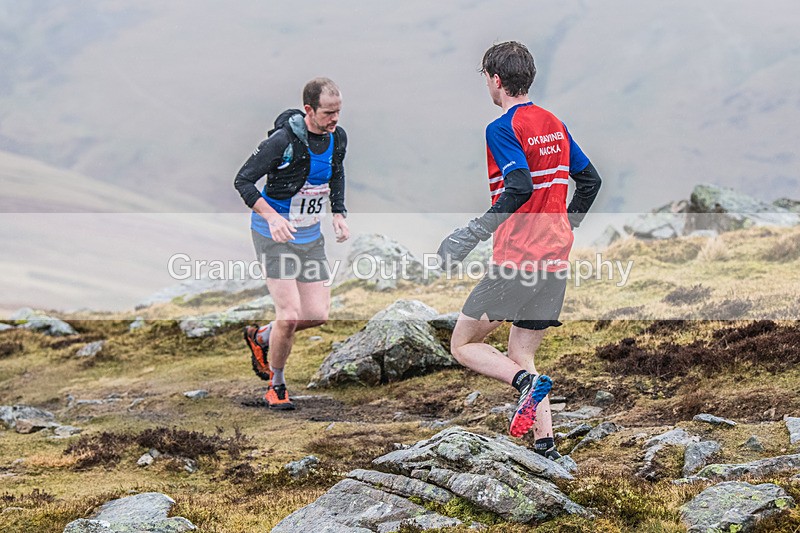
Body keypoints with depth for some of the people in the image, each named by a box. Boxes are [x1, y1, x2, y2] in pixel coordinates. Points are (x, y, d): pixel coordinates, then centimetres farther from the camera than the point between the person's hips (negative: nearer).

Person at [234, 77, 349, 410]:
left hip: (310, 236, 6)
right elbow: (243, 181, -17)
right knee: (290, 315, -12)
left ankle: (260, 337, 28)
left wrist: (338, 213, 5)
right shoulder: (283, 140, -23)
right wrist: (272, 217, -30)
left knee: (318, 315, 0)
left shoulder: (337, 137, -3)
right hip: (274, 236, -6)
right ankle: (276, 386, 10)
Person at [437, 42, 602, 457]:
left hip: (517, 258, -8)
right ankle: (545, 446, -1)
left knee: (464, 346, 4)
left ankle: (528, 382, -21)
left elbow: (521, 188, -23)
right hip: (556, 258, 8)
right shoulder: (554, 125, 14)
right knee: (519, 356, 14)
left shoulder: (502, 129, -10)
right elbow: (590, 180, 20)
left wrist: (473, 234, -20)